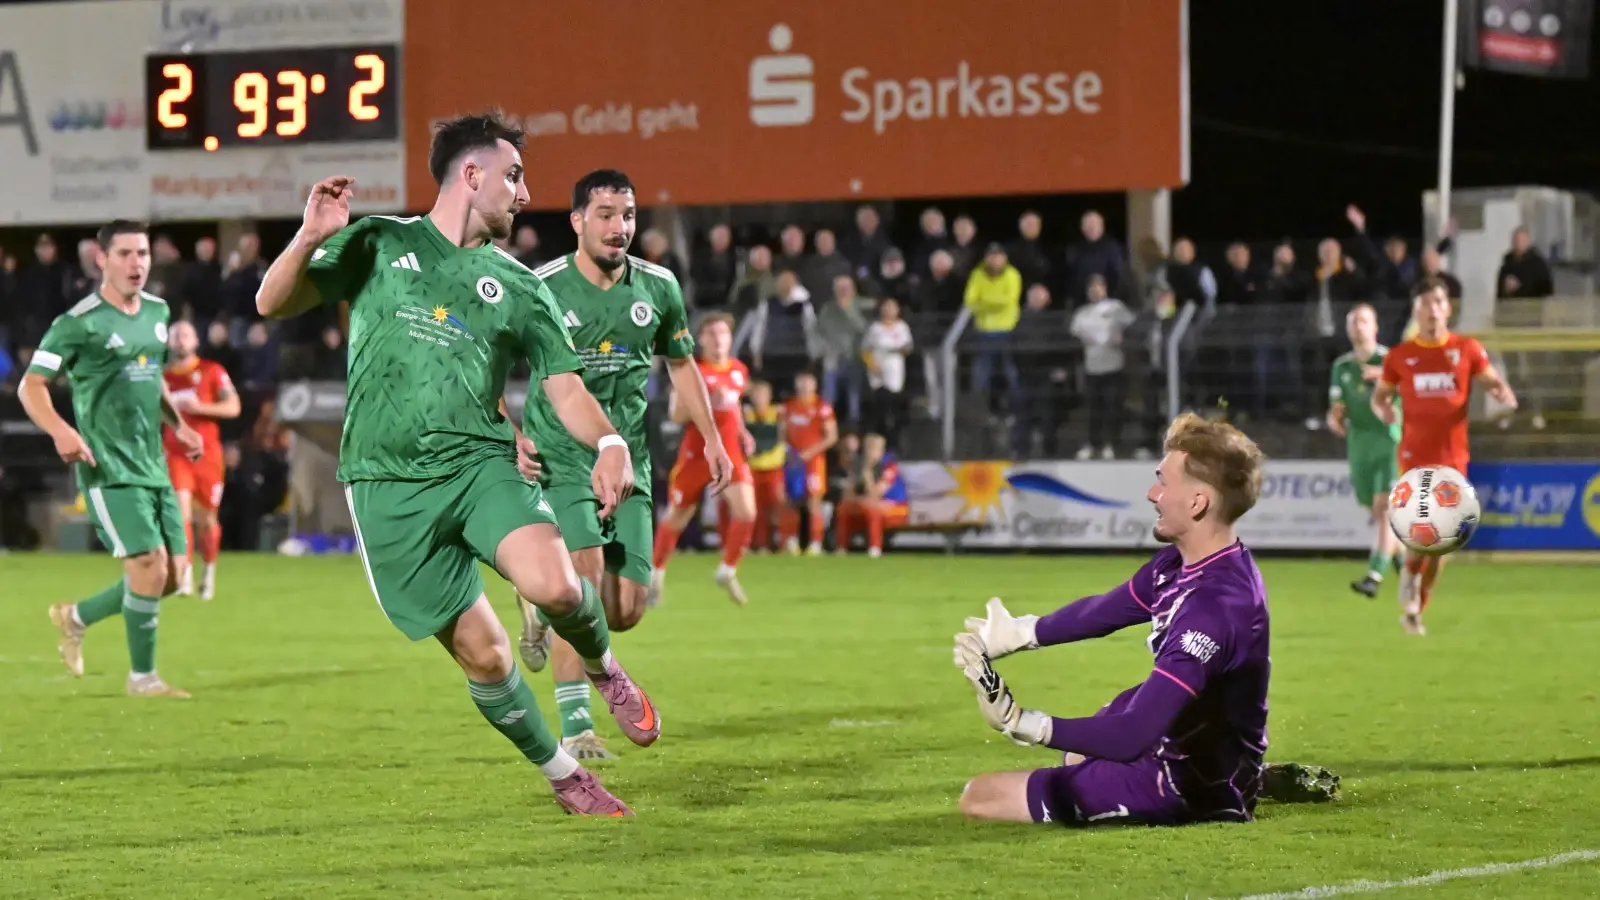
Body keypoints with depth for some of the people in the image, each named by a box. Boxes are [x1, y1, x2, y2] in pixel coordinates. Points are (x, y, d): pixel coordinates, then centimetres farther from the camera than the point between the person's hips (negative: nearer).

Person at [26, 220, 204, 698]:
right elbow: (31, 385, -13)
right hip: (109, 468, -7)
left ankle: (76, 617, 27)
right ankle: (142, 677, 0)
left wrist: (178, 425, 17)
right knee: (150, 564, -15)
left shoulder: (157, 312, 11)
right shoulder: (80, 323, -11)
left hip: (153, 466, 8)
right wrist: (61, 430, -29)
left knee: (173, 573, 6)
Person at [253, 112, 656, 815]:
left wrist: (610, 444, -11)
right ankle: (563, 776, 18)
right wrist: (309, 239, -15)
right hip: (390, 486, -2)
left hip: (481, 463, 2)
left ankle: (603, 667, 7)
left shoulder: (519, 288, 13)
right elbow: (274, 304, 5)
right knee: (483, 655, -3)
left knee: (554, 586, -27)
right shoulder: (377, 246, 7)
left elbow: (564, 386, 10)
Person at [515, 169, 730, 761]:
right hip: (558, 460, -4)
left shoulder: (658, 288, 2)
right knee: (585, 578, -21)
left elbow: (681, 363, 18)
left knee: (626, 610, -1)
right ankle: (575, 726, -11)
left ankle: (542, 609, 32)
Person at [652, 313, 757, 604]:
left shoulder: (739, 372, 7)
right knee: (677, 518, 8)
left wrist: (742, 433, 9)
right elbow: (676, 414, -12)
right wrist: (706, 402, -27)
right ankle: (657, 572, 30)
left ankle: (728, 571, 4)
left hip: (730, 452, 3)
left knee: (746, 512, -15)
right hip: (696, 453, -3)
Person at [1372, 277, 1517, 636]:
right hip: (1415, 455, -2)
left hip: (1452, 457, 2)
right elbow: (1379, 394, 13)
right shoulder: (1400, 356, 2)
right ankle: (1410, 574, 11)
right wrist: (1383, 409, -10)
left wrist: (1504, 394, -18)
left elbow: (1495, 382, 6)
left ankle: (1414, 611, 22)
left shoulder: (1467, 349, 3)